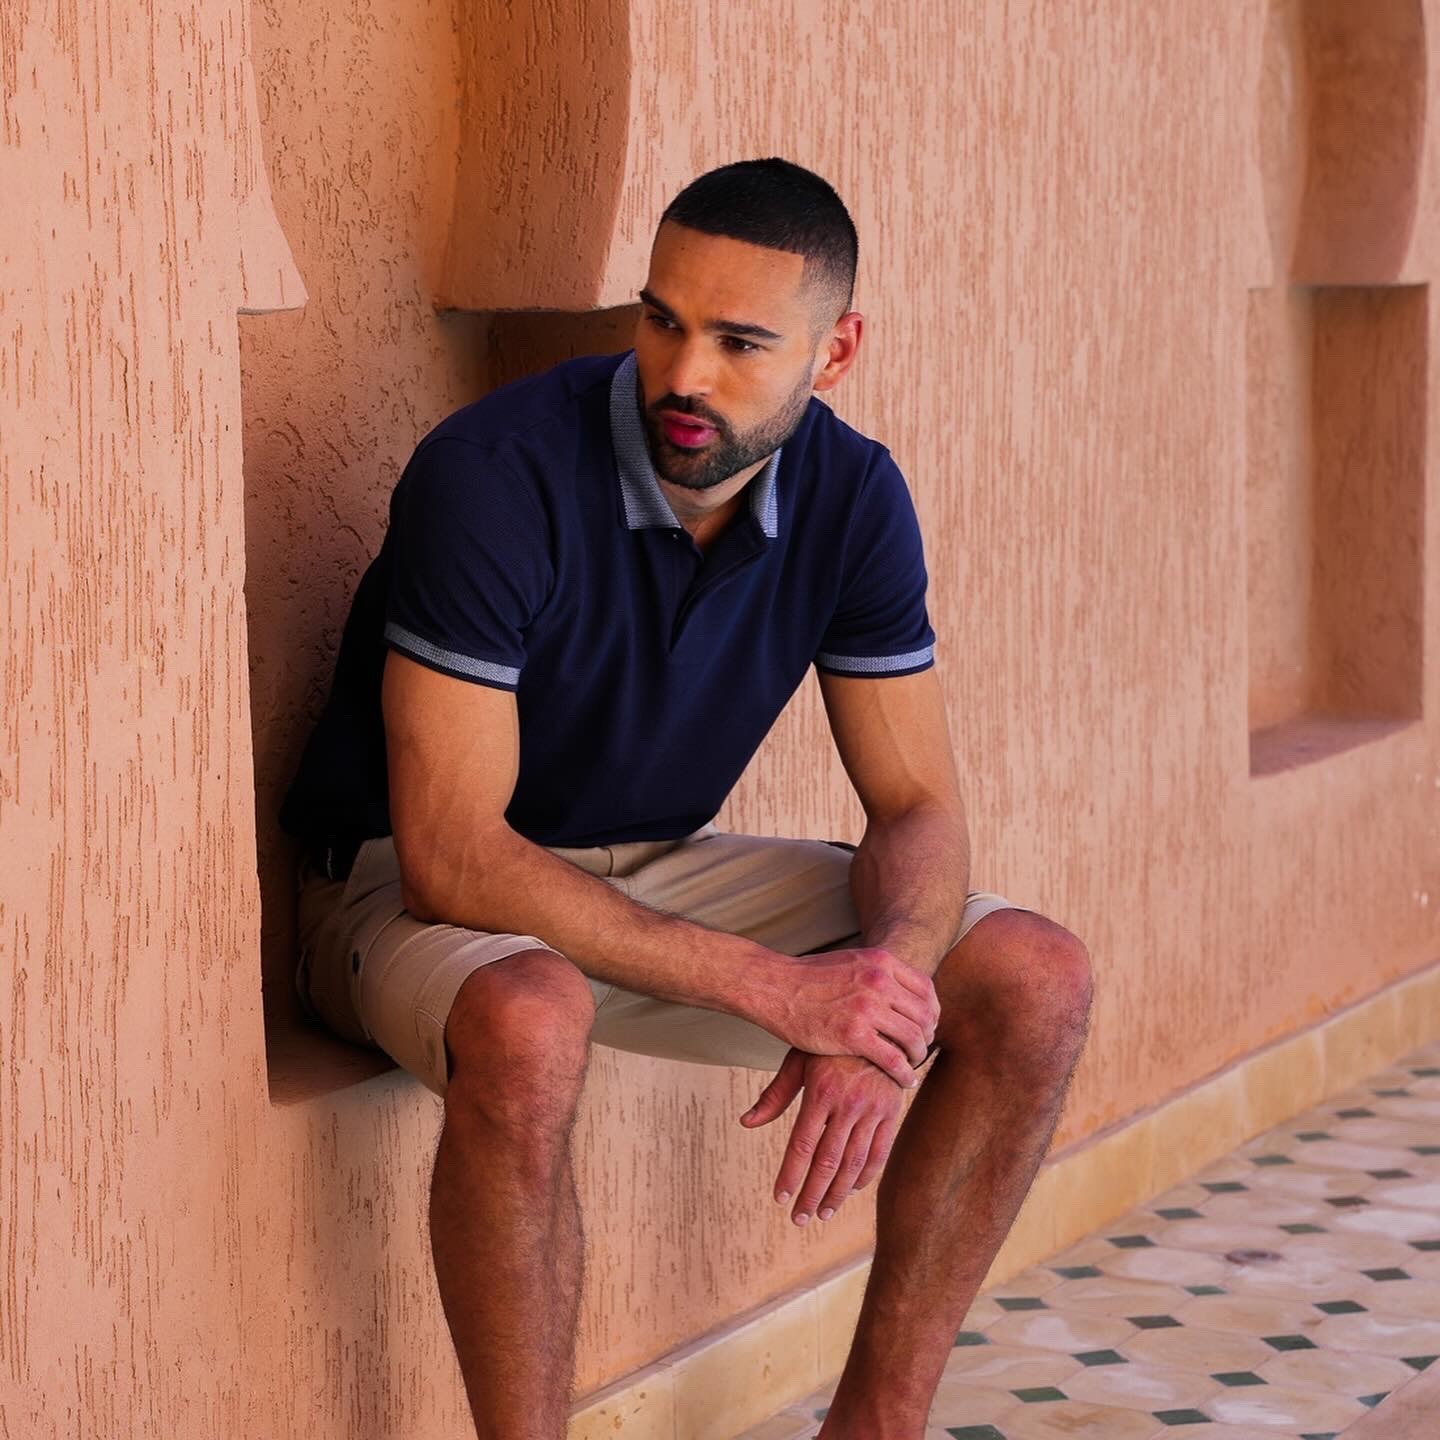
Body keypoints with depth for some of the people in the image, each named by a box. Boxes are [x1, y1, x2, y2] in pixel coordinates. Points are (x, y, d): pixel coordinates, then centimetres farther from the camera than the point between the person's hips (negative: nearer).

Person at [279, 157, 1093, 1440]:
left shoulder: (850, 499, -7)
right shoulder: (496, 473, -26)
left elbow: (920, 808, -4)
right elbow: (450, 853, -29)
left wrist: (881, 989, -28)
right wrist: (769, 985, -33)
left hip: (656, 874, 6)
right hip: (415, 887, -6)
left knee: (1037, 981, -10)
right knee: (530, 1027, -42)